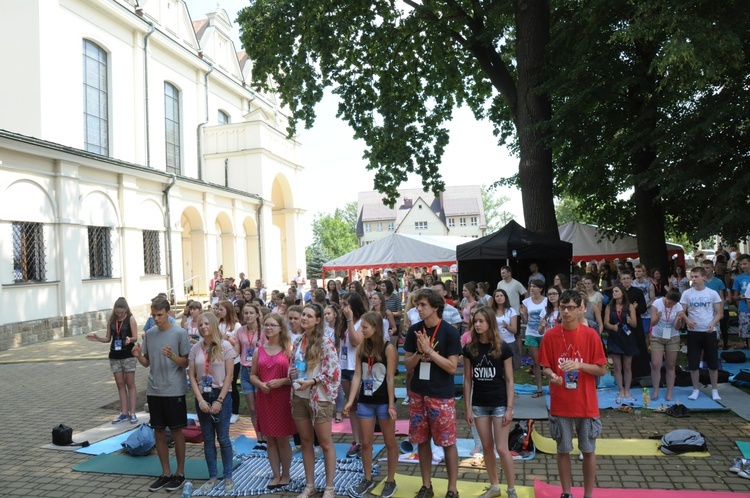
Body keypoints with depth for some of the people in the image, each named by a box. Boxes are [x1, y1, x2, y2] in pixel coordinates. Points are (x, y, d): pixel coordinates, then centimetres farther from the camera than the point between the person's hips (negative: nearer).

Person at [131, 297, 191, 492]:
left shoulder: (179, 333, -9)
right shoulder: (149, 334, 5)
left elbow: (185, 363, -7)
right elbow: (147, 362, 11)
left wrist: (172, 356, -26)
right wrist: (138, 356, -10)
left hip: (174, 390, -5)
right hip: (153, 390, 5)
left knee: (176, 431, 5)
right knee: (158, 432, 11)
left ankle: (180, 473, 18)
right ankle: (166, 473, 24)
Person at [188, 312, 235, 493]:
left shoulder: (225, 346, -6)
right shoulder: (195, 348, 3)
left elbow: (229, 375, -7)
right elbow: (192, 376, 2)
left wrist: (219, 400, -12)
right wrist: (200, 399, -9)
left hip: (221, 396, -3)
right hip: (202, 397, 3)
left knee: (223, 438, 3)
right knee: (208, 439, 10)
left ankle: (228, 477, 16)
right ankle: (212, 476, 21)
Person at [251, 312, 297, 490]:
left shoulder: (289, 349, -5)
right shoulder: (258, 351, 6)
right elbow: (252, 375, 11)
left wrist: (282, 381, -20)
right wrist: (260, 384, -8)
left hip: (283, 399, -4)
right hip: (264, 399, 4)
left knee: (282, 440, 5)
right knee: (270, 440, 11)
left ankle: (285, 475, 21)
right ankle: (276, 475, 22)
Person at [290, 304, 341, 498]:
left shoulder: (325, 342, -12)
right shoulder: (298, 341, 7)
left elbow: (333, 371, -14)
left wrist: (311, 382, -21)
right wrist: (292, 373, -3)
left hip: (319, 397, -6)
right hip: (299, 397, 6)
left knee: (325, 443, 4)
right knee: (305, 442, 14)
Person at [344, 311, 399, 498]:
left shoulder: (388, 348, -12)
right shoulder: (361, 348, 1)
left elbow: (390, 378, -13)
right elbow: (357, 376, 2)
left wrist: (391, 405, -13)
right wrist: (350, 401, -2)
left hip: (384, 401, -4)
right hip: (365, 401, 4)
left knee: (389, 442, 9)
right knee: (366, 442, 12)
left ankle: (390, 480, 23)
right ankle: (367, 479, 28)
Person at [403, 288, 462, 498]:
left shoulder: (450, 332, -11)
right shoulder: (414, 330, 1)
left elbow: (452, 367, -14)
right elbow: (407, 364, 4)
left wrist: (429, 350, -21)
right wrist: (419, 352, -16)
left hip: (442, 396, -4)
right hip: (418, 394, 4)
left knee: (448, 443, 5)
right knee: (422, 441, 12)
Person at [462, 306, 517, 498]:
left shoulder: (502, 348, -9)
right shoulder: (469, 348, -2)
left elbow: (509, 380, -6)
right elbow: (467, 379, 3)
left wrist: (509, 408, -9)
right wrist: (467, 407, 1)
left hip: (499, 403, -3)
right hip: (479, 404, 3)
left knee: (502, 448, -2)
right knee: (487, 447, 11)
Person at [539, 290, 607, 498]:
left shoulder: (591, 335, -7)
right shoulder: (550, 335, -4)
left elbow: (602, 369, -5)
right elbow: (545, 367, 2)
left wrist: (580, 365, -21)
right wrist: (551, 375, -20)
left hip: (586, 404, -1)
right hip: (560, 404, 1)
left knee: (588, 451, 10)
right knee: (563, 450, 11)